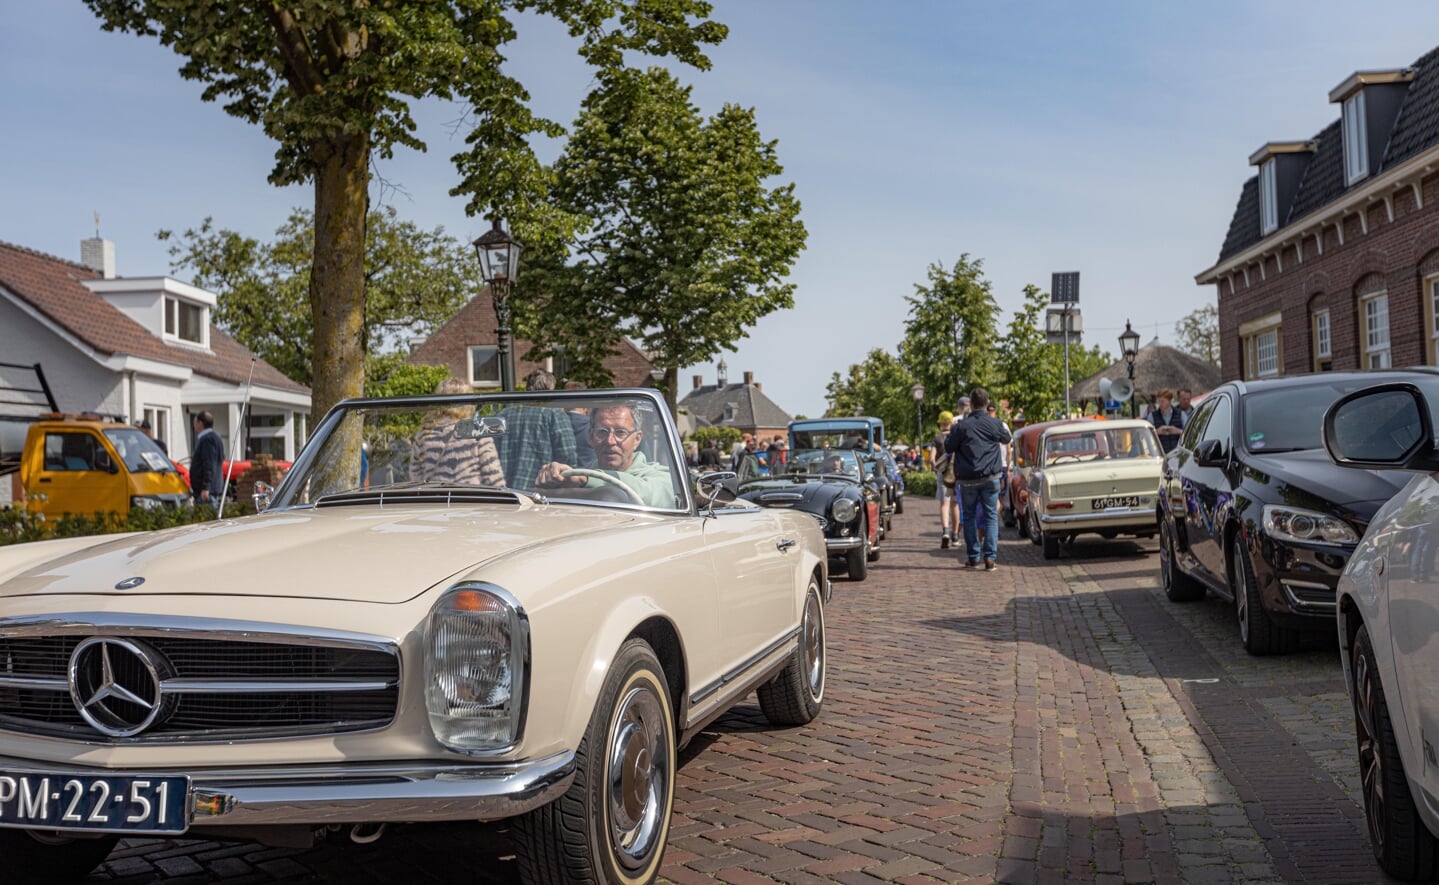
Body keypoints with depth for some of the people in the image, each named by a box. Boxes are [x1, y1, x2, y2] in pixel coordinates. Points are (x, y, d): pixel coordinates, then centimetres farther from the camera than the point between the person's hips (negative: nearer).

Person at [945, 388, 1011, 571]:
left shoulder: (962, 426, -8)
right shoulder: (996, 424, -3)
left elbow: (948, 448, 1)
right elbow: (1006, 439, 17)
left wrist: (952, 431, 17)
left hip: (968, 479, -1)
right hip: (991, 477, 1)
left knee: (969, 517, 12)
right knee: (991, 516, 5)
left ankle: (972, 557, 13)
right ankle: (990, 557, -5)